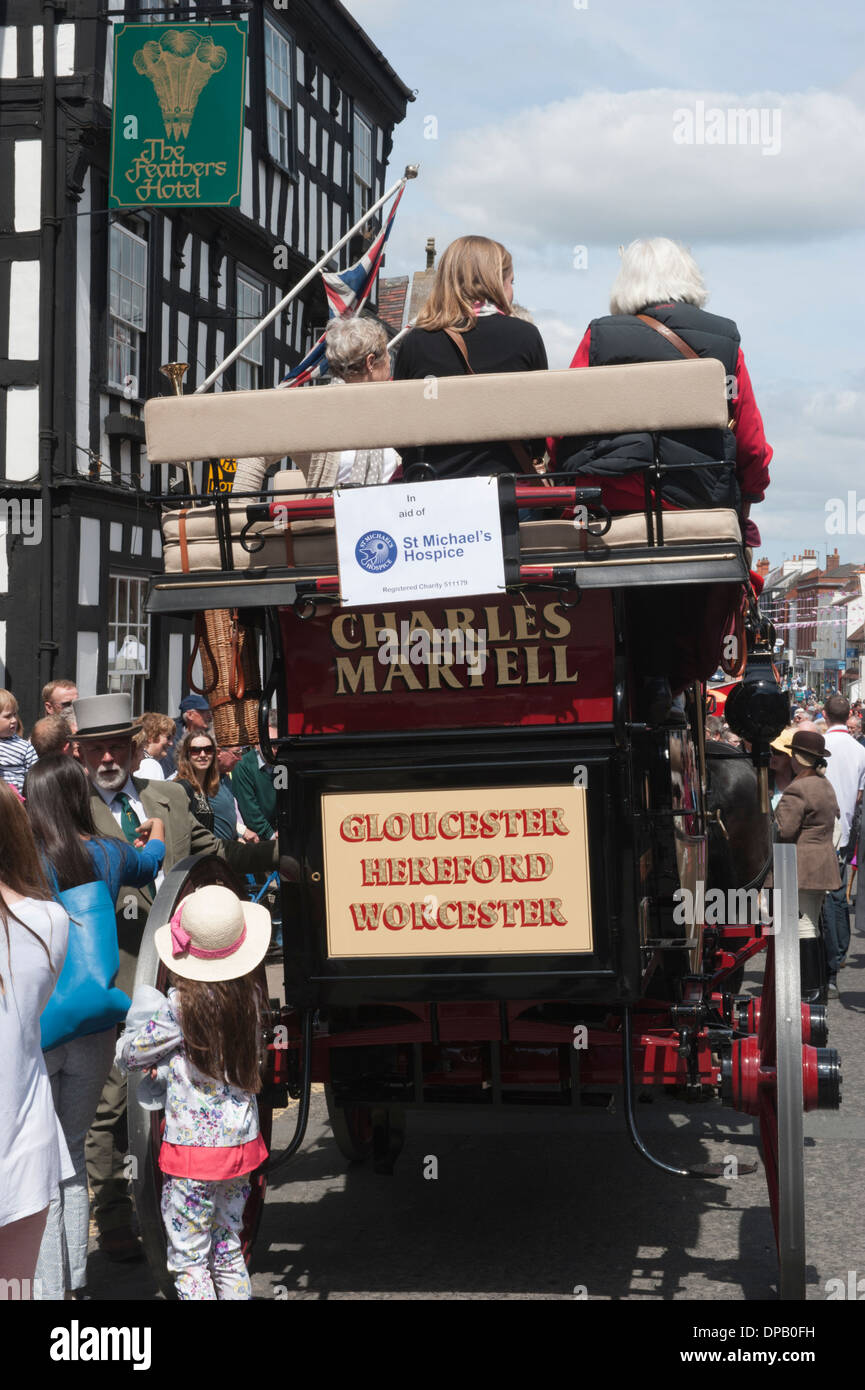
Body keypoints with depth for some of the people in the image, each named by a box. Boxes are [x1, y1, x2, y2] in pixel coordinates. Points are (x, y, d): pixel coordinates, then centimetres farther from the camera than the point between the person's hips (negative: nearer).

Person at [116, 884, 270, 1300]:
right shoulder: (249, 995, -2)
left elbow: (129, 1055, -5)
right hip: (242, 1142, 6)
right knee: (228, 1251, 17)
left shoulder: (180, 1005, -17)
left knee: (189, 1261, 3)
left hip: (193, 1149, -6)